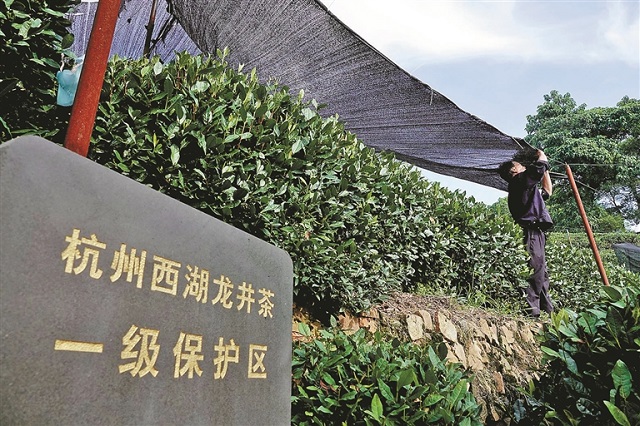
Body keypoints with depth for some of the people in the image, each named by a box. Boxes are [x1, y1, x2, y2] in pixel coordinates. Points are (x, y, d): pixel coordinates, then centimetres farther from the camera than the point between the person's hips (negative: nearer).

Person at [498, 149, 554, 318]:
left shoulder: (528, 189, 30)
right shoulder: (520, 181, 0)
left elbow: (547, 191, 41)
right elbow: (537, 169, -15)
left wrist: (546, 170, 38)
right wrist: (542, 158, 7)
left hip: (536, 234, 11)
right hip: (531, 233, -11)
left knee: (542, 276, 10)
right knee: (535, 273, -16)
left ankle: (549, 311, 13)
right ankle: (532, 310, -17)